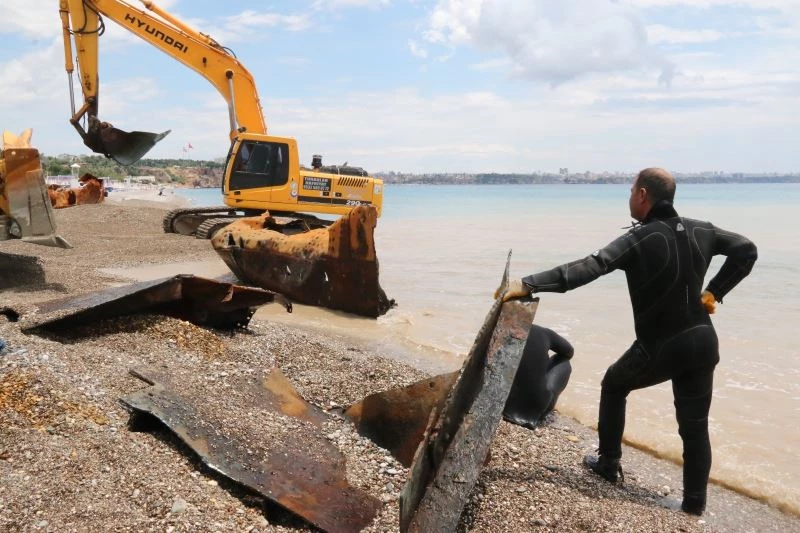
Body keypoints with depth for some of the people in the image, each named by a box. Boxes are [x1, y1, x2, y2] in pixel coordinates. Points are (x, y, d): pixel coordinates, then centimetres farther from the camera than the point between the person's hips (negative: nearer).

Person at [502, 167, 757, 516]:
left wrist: (528, 284, -36)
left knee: (614, 385, 22)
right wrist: (714, 293, 8)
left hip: (660, 348, -5)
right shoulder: (701, 231, 3)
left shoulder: (640, 239, -16)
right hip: (702, 343, 5)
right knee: (695, 426, 14)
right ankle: (694, 504, 20)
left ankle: (609, 464, 28)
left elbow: (588, 268, -29)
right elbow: (746, 250, 10)